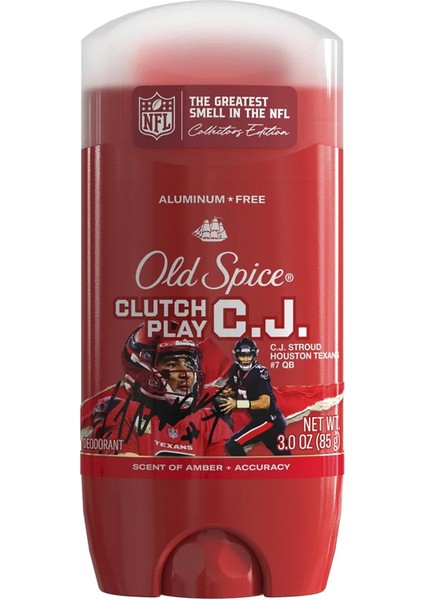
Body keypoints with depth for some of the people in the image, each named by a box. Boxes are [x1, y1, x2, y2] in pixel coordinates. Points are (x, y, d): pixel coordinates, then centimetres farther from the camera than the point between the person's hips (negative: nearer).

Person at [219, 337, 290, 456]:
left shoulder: (259, 373, -19)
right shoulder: (236, 371, 4)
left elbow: (265, 403, -26)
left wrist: (237, 404, -29)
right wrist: (228, 393, -7)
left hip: (269, 420, -8)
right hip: (260, 419, 8)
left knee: (233, 445, -15)